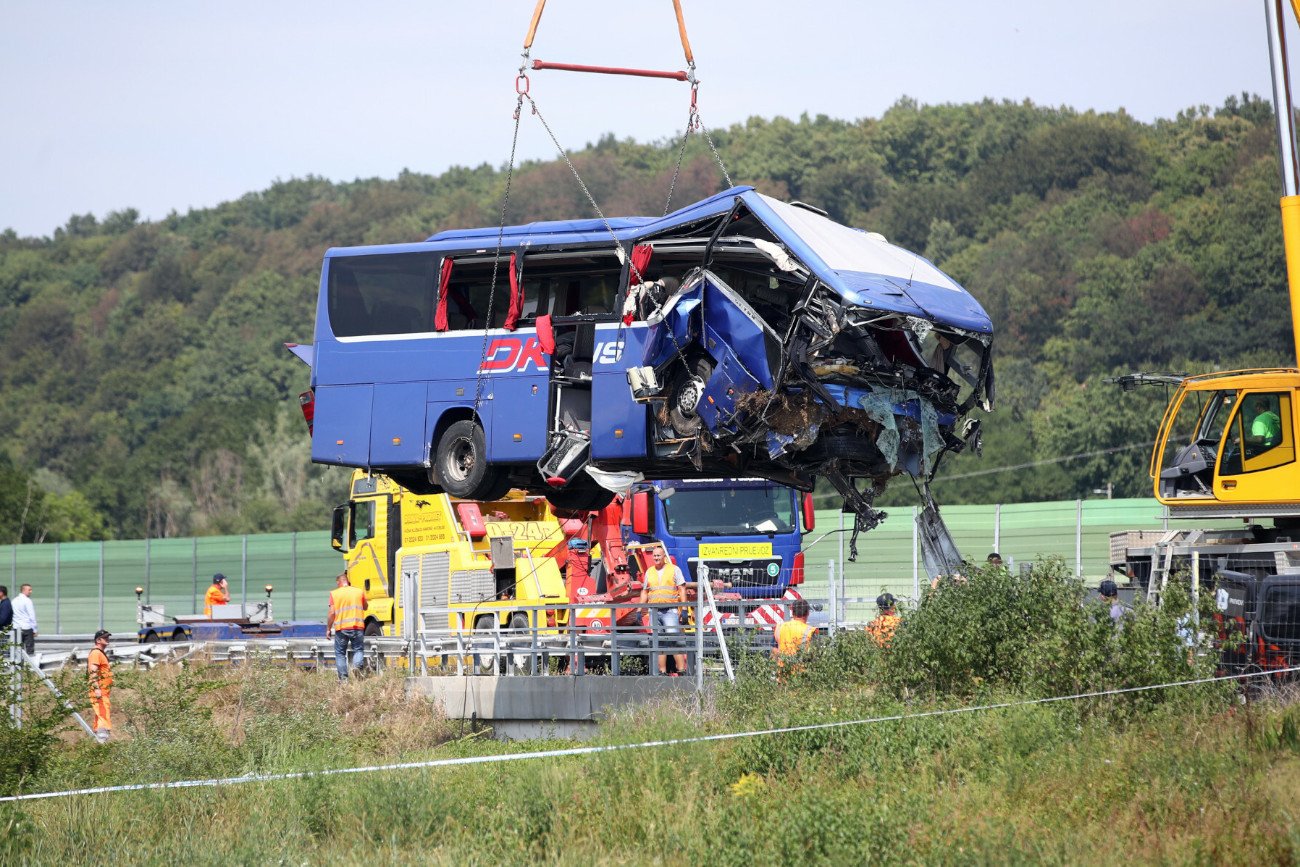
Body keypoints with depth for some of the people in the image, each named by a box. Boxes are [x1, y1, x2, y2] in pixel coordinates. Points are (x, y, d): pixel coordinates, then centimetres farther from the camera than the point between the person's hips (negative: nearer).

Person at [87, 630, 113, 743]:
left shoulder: (102, 653, 22)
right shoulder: (96, 653, -11)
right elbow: (93, 672, -20)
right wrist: (96, 688, -28)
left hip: (105, 691, 11)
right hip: (99, 692, -11)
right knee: (103, 715, -17)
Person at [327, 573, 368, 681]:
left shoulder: (334, 593, 1)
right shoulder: (359, 591, 7)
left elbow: (332, 613, -4)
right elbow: (365, 607, 23)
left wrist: (328, 629, 4)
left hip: (341, 628, -1)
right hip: (358, 627, 1)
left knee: (340, 653, 10)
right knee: (359, 650, 9)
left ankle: (343, 677, 5)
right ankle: (356, 666, -20)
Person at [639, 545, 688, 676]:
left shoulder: (674, 569, 3)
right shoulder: (649, 572, 15)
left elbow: (682, 590, 0)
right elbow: (644, 592, 20)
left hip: (670, 611, -4)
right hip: (654, 611, 4)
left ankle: (681, 670, -15)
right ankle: (662, 671, 6)